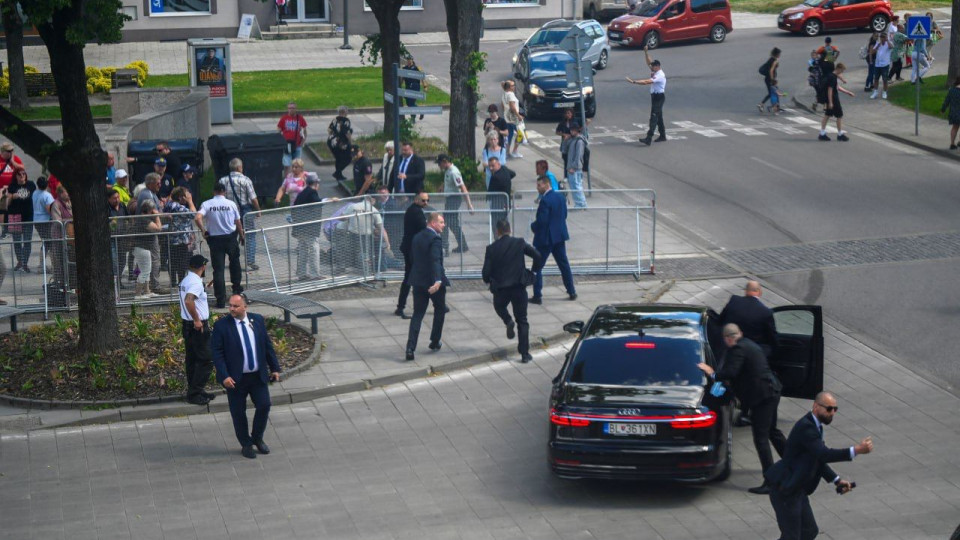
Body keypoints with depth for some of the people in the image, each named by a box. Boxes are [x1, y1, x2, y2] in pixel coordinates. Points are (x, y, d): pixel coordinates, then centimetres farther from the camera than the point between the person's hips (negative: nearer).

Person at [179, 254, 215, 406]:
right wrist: (197, 320, -28)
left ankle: (193, 391, 21)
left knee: (191, 359, 14)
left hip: (187, 324, 10)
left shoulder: (185, 280, 11)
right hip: (199, 326, -10)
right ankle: (195, 393, -4)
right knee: (206, 360, -4)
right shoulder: (196, 282, -20)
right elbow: (188, 301, -35)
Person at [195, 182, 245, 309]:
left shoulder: (207, 204, -4)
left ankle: (221, 300, -1)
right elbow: (238, 222, 3)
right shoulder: (231, 204, -2)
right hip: (231, 237, 0)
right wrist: (241, 236, 17)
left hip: (215, 238, 0)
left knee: (218, 269, 1)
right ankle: (236, 286, 35)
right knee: (234, 261, 28)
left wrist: (203, 231, -5)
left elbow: (197, 218, -19)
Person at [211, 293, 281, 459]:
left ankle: (257, 438, 28)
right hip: (236, 378, -3)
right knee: (238, 413, 6)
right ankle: (246, 444, 24)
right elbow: (216, 352, -11)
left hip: (258, 375, 3)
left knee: (264, 405, 4)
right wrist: (224, 376, -19)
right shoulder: (221, 326, -11)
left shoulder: (258, 320, 0)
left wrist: (274, 368, 8)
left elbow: (267, 345, 8)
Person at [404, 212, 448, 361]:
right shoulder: (435, 239, -16)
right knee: (440, 310, 18)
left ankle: (410, 348, -8)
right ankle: (435, 342, 25)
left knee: (417, 314, 5)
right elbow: (435, 261, -29)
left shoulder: (417, 237, 9)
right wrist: (437, 281, -39)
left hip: (418, 281, 6)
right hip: (433, 281, -6)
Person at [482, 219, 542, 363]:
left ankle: (508, 321, 2)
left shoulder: (491, 248, -5)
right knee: (522, 321, 9)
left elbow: (486, 272, -6)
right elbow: (537, 255, -7)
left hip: (500, 288, 0)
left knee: (499, 306, 33)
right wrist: (533, 270, 11)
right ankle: (525, 354, 3)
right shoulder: (520, 243, -2)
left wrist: (488, 281, 16)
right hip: (519, 286, 1)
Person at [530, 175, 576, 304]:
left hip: (545, 239, -8)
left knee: (537, 267, 1)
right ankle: (572, 292, 22)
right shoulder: (560, 197, 5)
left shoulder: (545, 200, -21)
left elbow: (541, 221, -23)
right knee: (564, 264, 17)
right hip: (560, 236, 8)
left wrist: (533, 226, -5)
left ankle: (537, 296, 1)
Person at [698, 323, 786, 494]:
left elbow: (730, 372, -24)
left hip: (762, 396, -10)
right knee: (771, 430, 27)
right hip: (771, 391, 10)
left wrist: (712, 374, -10)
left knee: (761, 438, -7)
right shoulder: (749, 344, 15)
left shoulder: (737, 349, -16)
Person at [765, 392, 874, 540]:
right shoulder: (805, 427, -22)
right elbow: (824, 454, -34)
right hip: (785, 490, -10)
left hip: (797, 490, 10)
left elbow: (819, 459, 19)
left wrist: (837, 480, 9)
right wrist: (856, 450, -38)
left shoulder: (815, 426, 10)